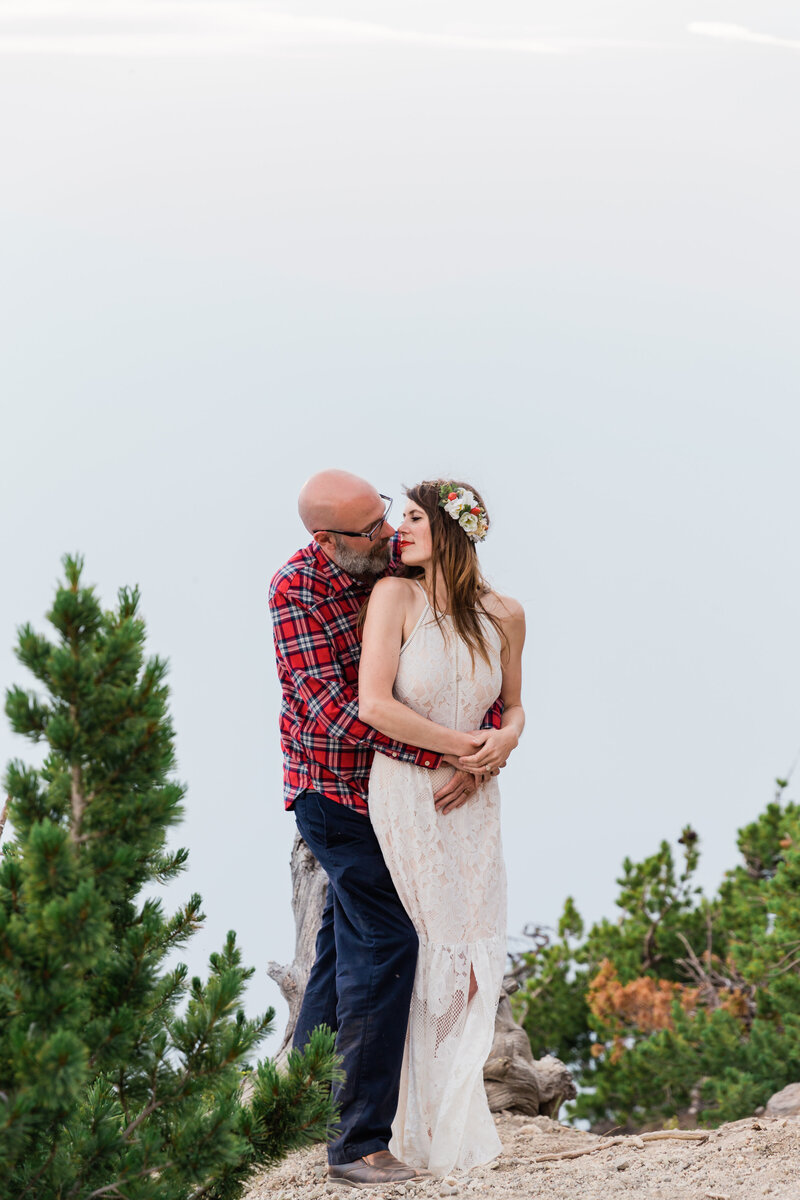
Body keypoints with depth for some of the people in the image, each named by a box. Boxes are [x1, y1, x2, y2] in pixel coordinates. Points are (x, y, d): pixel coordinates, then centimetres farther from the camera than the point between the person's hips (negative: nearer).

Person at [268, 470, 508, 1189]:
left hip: (387, 781, 7)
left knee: (348, 933, 17)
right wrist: (440, 752, -33)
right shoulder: (296, 590, -20)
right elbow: (329, 707, -27)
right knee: (384, 943, -12)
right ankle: (358, 1143, -9)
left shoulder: (400, 563, -5)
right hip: (335, 787, -7)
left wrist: (480, 753, -18)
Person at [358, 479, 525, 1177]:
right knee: (441, 946, -1)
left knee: (478, 949, 6)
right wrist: (465, 744, -15)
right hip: (406, 790, -4)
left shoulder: (503, 616, 3)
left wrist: (507, 739, -8)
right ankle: (439, 1133, 11)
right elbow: (374, 705, -18)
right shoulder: (395, 596, -9)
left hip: (474, 798, 5)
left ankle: (453, 1114, 20)